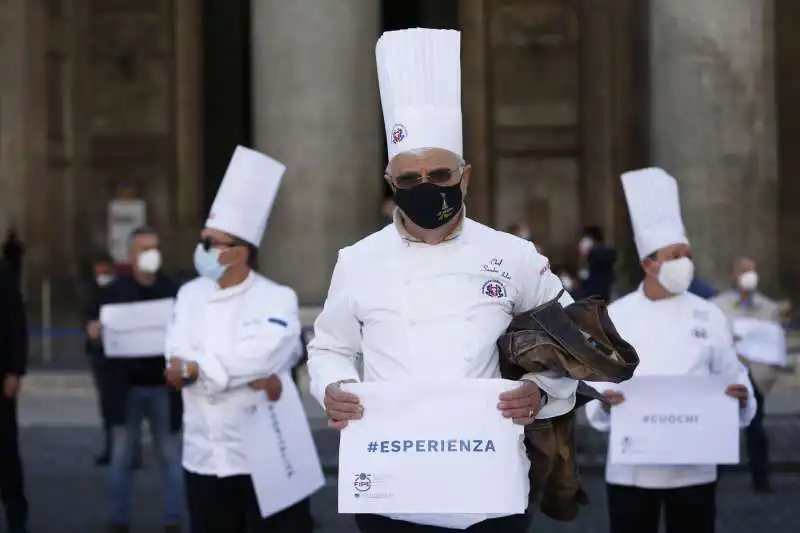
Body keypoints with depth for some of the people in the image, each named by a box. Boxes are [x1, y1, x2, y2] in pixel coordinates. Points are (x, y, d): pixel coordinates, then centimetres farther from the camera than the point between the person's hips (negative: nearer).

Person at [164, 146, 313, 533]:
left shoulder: (278, 299, -5)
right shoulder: (191, 295, 7)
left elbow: (264, 356, -21)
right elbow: (177, 363, -7)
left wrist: (195, 367, -13)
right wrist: (249, 376, -19)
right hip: (205, 458, 4)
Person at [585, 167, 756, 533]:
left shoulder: (707, 315, 2)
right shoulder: (615, 317, 0)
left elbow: (732, 377, 4)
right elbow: (597, 380, 0)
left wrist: (740, 397, -18)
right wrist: (604, 402, -22)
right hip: (632, 465, 0)